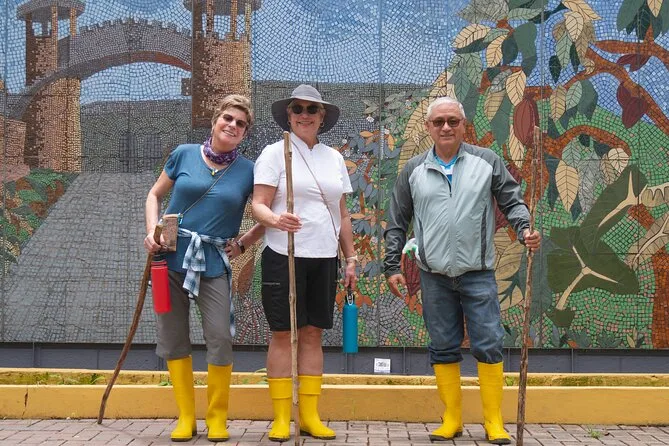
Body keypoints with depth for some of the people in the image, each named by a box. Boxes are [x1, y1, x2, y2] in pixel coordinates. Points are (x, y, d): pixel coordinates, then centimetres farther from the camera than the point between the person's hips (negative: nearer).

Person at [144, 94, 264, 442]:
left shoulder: (248, 170, 3)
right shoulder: (184, 154, 5)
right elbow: (155, 195, 13)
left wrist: (243, 243, 1)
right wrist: (152, 232, -1)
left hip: (214, 262, -1)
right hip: (170, 257, 1)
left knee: (220, 338, -7)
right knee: (173, 338, 5)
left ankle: (217, 417, 11)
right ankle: (186, 417, 17)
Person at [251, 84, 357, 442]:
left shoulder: (334, 158, 14)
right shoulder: (275, 153, 0)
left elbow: (342, 214, 18)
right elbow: (258, 206, -8)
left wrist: (350, 257, 14)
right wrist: (276, 219, -29)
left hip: (324, 258, 4)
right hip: (284, 256, -4)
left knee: (312, 334, 7)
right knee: (282, 334, -1)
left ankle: (310, 416, 13)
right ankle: (281, 418, 7)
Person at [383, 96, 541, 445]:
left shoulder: (487, 162, 5)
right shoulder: (414, 170, 7)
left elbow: (512, 202, 6)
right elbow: (397, 223, 10)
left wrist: (525, 229, -14)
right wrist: (392, 266, 6)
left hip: (478, 273, -1)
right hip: (434, 275, 2)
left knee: (488, 346, -2)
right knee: (443, 348, 7)